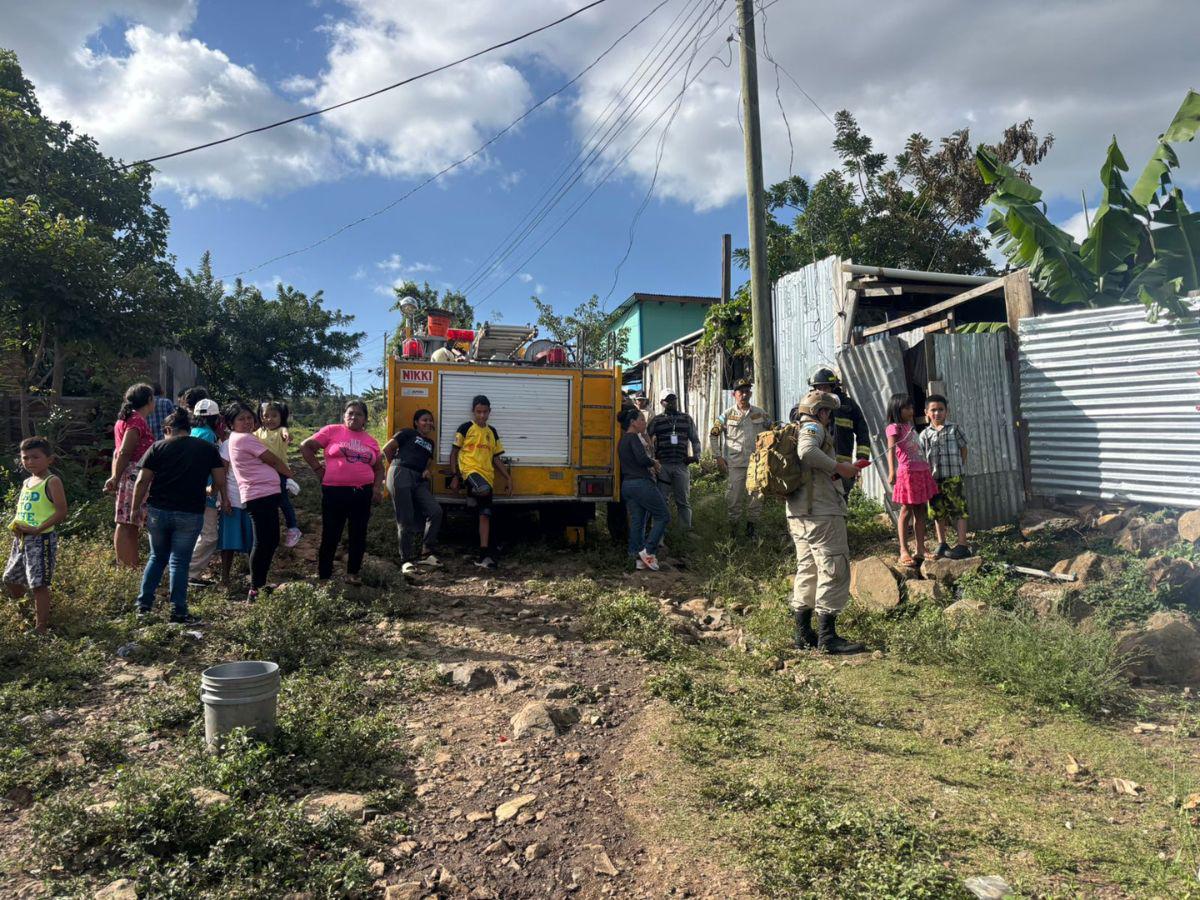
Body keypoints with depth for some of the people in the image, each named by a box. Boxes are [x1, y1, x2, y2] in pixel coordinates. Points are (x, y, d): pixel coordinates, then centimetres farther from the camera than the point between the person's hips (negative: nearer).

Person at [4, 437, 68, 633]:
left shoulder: (52, 482, -10)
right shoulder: (26, 482, 13)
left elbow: (61, 512, -16)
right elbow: (21, 509, 22)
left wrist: (37, 529, -22)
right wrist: (15, 525, 2)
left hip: (42, 540, -8)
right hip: (21, 539, 8)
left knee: (39, 584, -6)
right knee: (10, 580, 16)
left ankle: (41, 627, 2)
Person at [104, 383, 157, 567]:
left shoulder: (126, 419, 21)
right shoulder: (138, 421, -10)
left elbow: (119, 452, 19)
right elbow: (124, 452, -14)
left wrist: (114, 478, 16)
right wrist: (116, 479, -12)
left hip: (128, 476, 10)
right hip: (135, 475, -10)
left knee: (130, 524, 10)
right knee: (127, 523, -9)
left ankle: (132, 566, 14)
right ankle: (126, 567, -8)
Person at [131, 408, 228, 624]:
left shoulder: (158, 447, 4)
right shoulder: (208, 448, 5)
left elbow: (142, 481, 0)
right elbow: (220, 481, 4)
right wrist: (224, 500, 21)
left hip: (158, 512, 1)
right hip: (190, 515, -1)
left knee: (157, 558, 19)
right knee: (179, 562, 4)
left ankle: (144, 605, 19)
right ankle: (178, 613, 3)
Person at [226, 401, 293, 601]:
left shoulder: (236, 439, 19)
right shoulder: (245, 439, -10)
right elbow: (273, 460, -5)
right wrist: (290, 474, 10)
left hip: (267, 495, 10)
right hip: (261, 496, -10)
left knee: (271, 541, 14)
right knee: (263, 543, -7)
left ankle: (259, 584, 22)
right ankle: (255, 590, 0)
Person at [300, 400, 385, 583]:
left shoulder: (371, 441, 9)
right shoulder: (332, 431, -1)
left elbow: (379, 468, 16)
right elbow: (306, 446, 1)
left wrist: (377, 487, 2)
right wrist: (318, 468, -2)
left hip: (363, 493, 4)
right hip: (335, 492, -3)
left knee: (359, 535, 10)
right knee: (331, 535, 5)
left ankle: (352, 573, 24)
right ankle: (324, 576, 18)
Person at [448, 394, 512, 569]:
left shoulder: (492, 432, 17)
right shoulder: (465, 428, 2)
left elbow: (496, 459, 21)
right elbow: (454, 453, 2)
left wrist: (508, 478, 14)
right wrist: (454, 476, -7)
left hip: (487, 475, 5)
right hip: (469, 470, -5)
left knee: (485, 515, -1)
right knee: (484, 489, -40)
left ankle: (484, 555, 1)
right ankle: (472, 494, -6)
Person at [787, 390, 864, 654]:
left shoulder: (796, 431, 22)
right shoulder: (812, 428, -7)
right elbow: (807, 451, -29)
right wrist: (837, 466, -19)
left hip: (798, 514, 10)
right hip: (822, 513, -10)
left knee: (807, 570, 14)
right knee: (834, 572, -6)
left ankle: (804, 634, 19)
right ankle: (827, 637, -5)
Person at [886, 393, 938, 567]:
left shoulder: (911, 426, 18)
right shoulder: (894, 427, -7)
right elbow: (891, 450, -18)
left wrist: (928, 469, 26)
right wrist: (892, 472, -30)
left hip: (922, 471, 8)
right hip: (907, 472, -8)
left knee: (920, 510, 9)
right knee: (906, 511, -4)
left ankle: (920, 549, 15)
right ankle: (904, 552, 0)